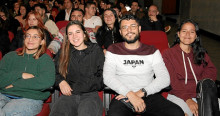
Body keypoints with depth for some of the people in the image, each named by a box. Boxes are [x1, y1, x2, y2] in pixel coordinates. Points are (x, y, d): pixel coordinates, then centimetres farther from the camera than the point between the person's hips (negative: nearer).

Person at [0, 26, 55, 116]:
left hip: (31, 99, -2)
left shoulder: (45, 59, 8)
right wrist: (21, 75, -7)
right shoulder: (11, 56, 18)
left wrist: (14, 84, -7)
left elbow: (47, 82, -13)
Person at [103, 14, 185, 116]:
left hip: (149, 96, 2)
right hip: (124, 96, -2)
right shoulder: (113, 50, 10)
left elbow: (165, 79, 1)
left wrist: (142, 92, -14)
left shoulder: (152, 51, 13)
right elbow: (108, 77, -4)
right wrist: (130, 94, -18)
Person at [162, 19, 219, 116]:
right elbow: (172, 81, -3)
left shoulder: (201, 53, 22)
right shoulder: (168, 54, 8)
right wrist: (187, 99, -18)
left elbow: (211, 71, 8)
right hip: (178, 96, -3)